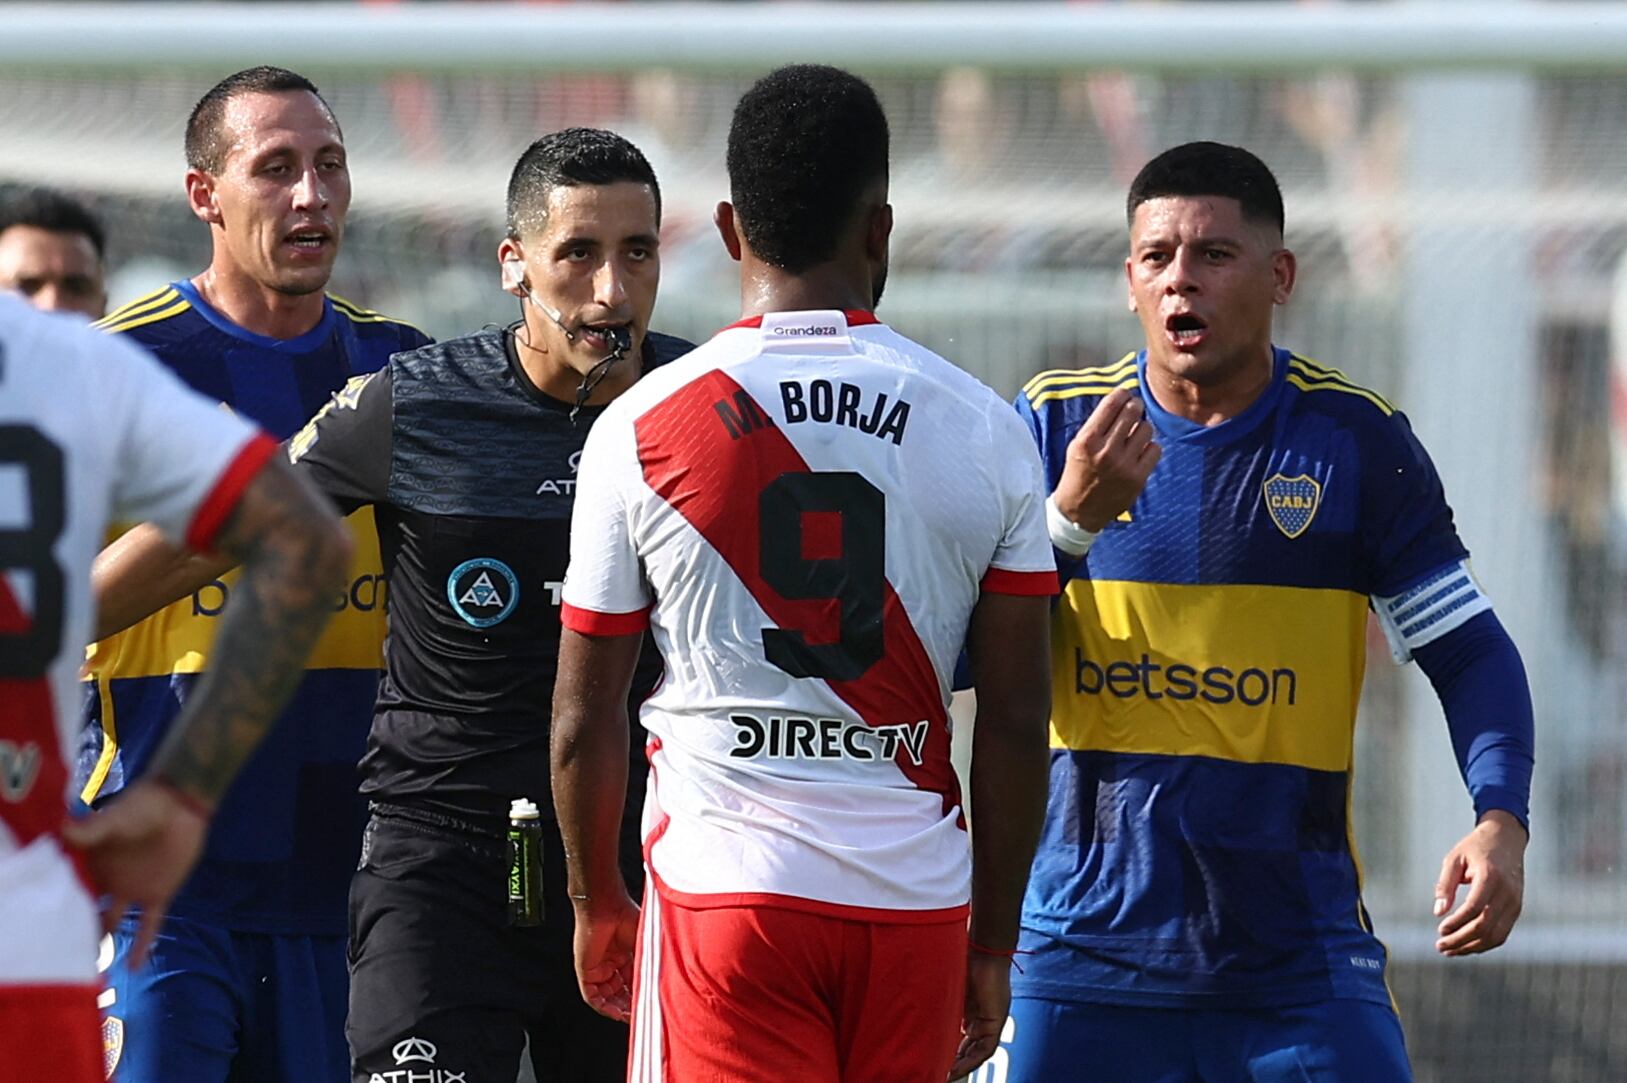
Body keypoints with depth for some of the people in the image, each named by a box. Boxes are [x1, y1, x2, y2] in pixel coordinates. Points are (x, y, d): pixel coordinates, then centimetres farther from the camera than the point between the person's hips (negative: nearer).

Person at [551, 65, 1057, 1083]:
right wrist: (994, 943, 13)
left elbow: (585, 720, 4)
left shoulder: (641, 428, -1)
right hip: (916, 901, 2)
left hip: (724, 892, -2)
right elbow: (1016, 722, 3)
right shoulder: (985, 429, 2)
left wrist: (597, 907, 19)